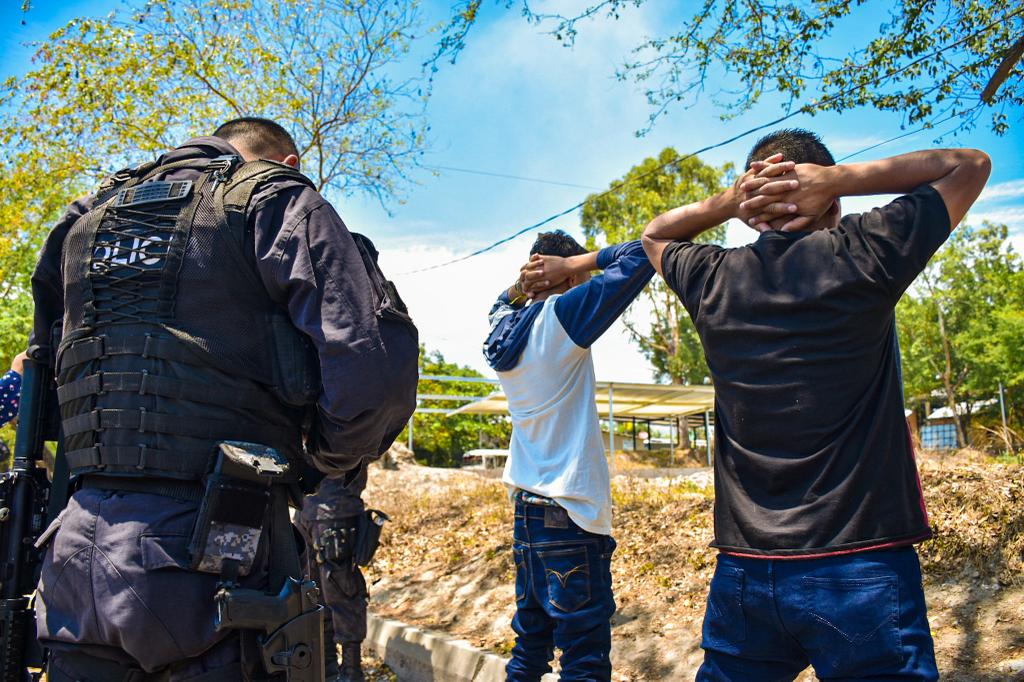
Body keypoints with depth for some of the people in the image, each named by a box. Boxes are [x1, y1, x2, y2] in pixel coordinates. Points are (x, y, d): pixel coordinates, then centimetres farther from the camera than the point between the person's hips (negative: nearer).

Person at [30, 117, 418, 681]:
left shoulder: (88, 216, 17)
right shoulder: (275, 201, -3)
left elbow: (42, 364, 24)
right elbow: (374, 363, -16)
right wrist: (331, 464, 1)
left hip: (76, 551, 6)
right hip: (214, 553, -5)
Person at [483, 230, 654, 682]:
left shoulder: (505, 326, 9)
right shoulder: (562, 315, -11)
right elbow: (639, 255, -13)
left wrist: (523, 282, 15)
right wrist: (574, 264, -3)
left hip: (526, 508, 8)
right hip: (569, 515, -8)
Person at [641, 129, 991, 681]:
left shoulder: (713, 282, 3)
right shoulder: (862, 255, -6)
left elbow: (655, 233, 27)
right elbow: (970, 164, 10)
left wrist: (727, 201, 9)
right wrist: (839, 178, 2)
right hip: (860, 570, -3)